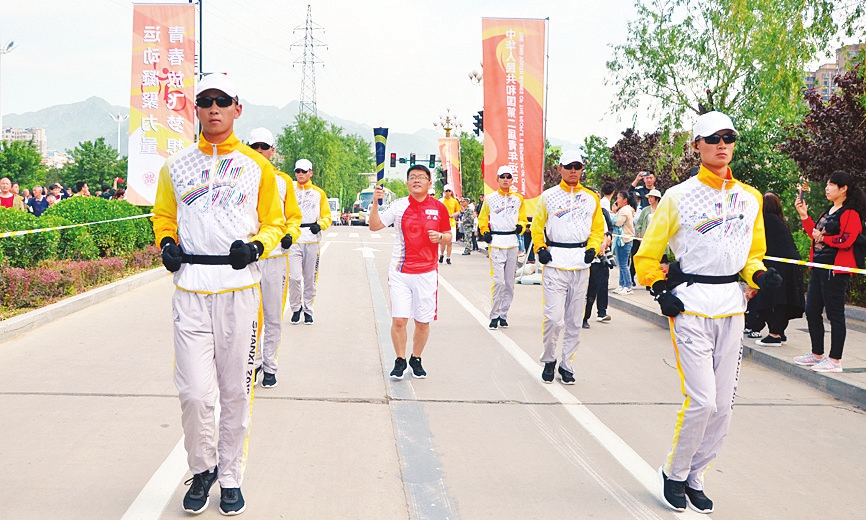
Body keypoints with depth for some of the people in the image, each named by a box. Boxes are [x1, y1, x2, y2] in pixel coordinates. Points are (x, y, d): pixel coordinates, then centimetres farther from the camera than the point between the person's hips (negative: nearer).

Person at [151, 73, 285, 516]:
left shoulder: (257, 167, 7)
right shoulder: (176, 167, 11)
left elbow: (274, 222, 11)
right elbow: (163, 216, 22)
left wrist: (256, 245, -9)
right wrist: (167, 243, 1)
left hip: (239, 287, 0)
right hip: (190, 288, 1)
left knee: (235, 392, 5)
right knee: (195, 392, -6)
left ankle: (230, 477, 22)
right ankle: (202, 469, 19)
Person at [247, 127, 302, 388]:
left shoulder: (283, 181, 7)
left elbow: (293, 217, 12)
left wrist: (290, 235, -8)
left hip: (275, 257, 0)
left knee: (273, 317, 4)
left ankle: (270, 366, 16)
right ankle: (254, 361, 18)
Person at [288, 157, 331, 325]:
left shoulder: (319, 193, 11)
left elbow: (327, 216, 10)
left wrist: (320, 225, -10)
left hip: (312, 241, 1)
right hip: (293, 240, -1)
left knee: (310, 278, 5)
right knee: (294, 277, -9)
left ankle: (308, 310, 19)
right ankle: (296, 308, 11)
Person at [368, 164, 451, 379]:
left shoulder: (439, 208, 2)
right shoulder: (399, 206, 1)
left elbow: (448, 236, 12)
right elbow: (374, 226, -1)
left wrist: (440, 237, -10)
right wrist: (375, 202, -14)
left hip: (427, 273, 1)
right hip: (400, 272, -1)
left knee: (423, 321, 7)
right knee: (399, 320, -5)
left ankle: (416, 360, 27)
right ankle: (400, 361, 13)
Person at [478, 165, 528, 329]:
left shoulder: (518, 199, 11)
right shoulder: (490, 199, 5)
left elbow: (522, 218, 16)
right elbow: (482, 219, 11)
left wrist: (520, 226, -5)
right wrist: (485, 232, -6)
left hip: (512, 243, 3)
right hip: (496, 243, -3)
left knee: (510, 282, 6)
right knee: (498, 281, -12)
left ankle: (503, 315, 16)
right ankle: (494, 316, -3)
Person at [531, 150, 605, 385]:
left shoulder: (591, 198, 11)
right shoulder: (548, 196, 4)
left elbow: (598, 229, 16)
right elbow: (537, 227, 9)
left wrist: (592, 248, -1)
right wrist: (540, 249, -6)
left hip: (581, 264, 3)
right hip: (555, 262, -3)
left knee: (574, 320, 8)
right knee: (554, 317, -11)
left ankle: (566, 364, 20)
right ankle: (549, 360, 11)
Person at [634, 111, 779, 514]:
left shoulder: (750, 198, 10)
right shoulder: (678, 197, -3)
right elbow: (647, 255, 3)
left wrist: (760, 275, -1)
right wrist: (660, 291, -9)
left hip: (731, 307, 5)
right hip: (690, 304, -5)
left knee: (722, 406, 6)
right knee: (702, 401, -11)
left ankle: (694, 477, 24)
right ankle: (674, 473, 12)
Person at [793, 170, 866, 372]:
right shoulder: (829, 211, 18)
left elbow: (846, 240, -21)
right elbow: (816, 234, 19)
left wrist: (822, 238, -12)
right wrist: (804, 215, 14)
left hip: (836, 270, -10)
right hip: (819, 268, 10)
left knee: (835, 314, -5)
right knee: (812, 311, 13)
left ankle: (835, 360, 1)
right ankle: (817, 354, 24)